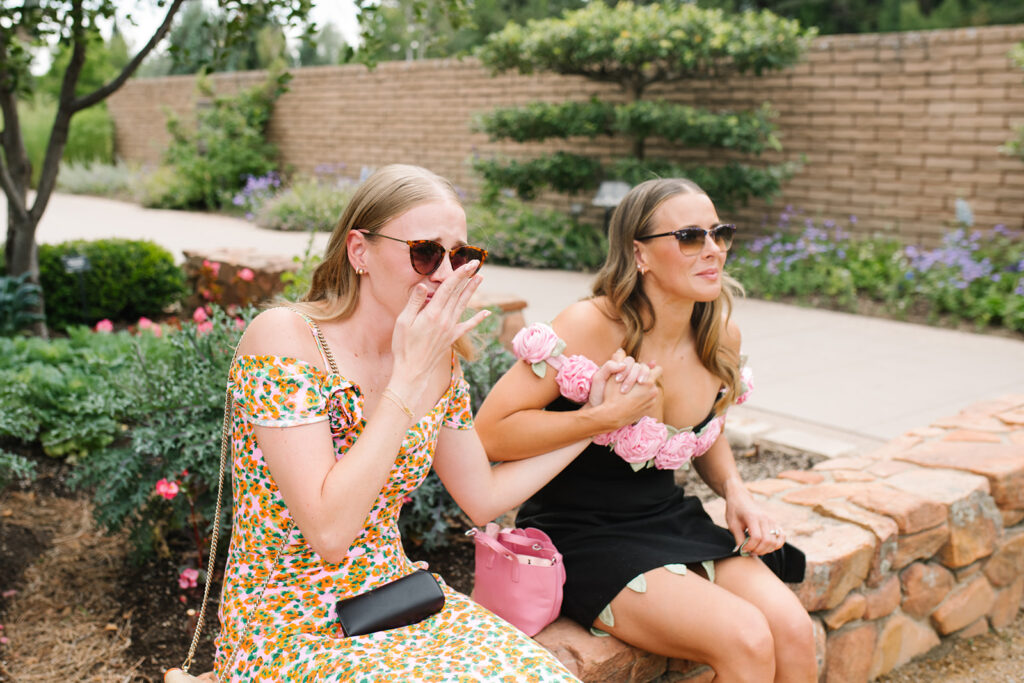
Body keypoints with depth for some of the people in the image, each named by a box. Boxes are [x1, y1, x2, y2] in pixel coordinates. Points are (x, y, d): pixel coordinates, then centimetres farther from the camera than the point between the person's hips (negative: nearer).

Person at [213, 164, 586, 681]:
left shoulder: (437, 357, 1)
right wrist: (410, 375, -25)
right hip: (288, 629, -5)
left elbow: (483, 498, 11)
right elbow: (329, 532, -26)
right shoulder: (283, 338, -18)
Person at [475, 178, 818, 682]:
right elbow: (490, 433, -23)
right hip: (582, 537, -6)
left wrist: (735, 490, 1)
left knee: (793, 630, -15)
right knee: (745, 639, -22)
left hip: (670, 521, 6)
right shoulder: (593, 327, -20)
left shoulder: (721, 338, 0)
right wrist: (606, 415, -26)